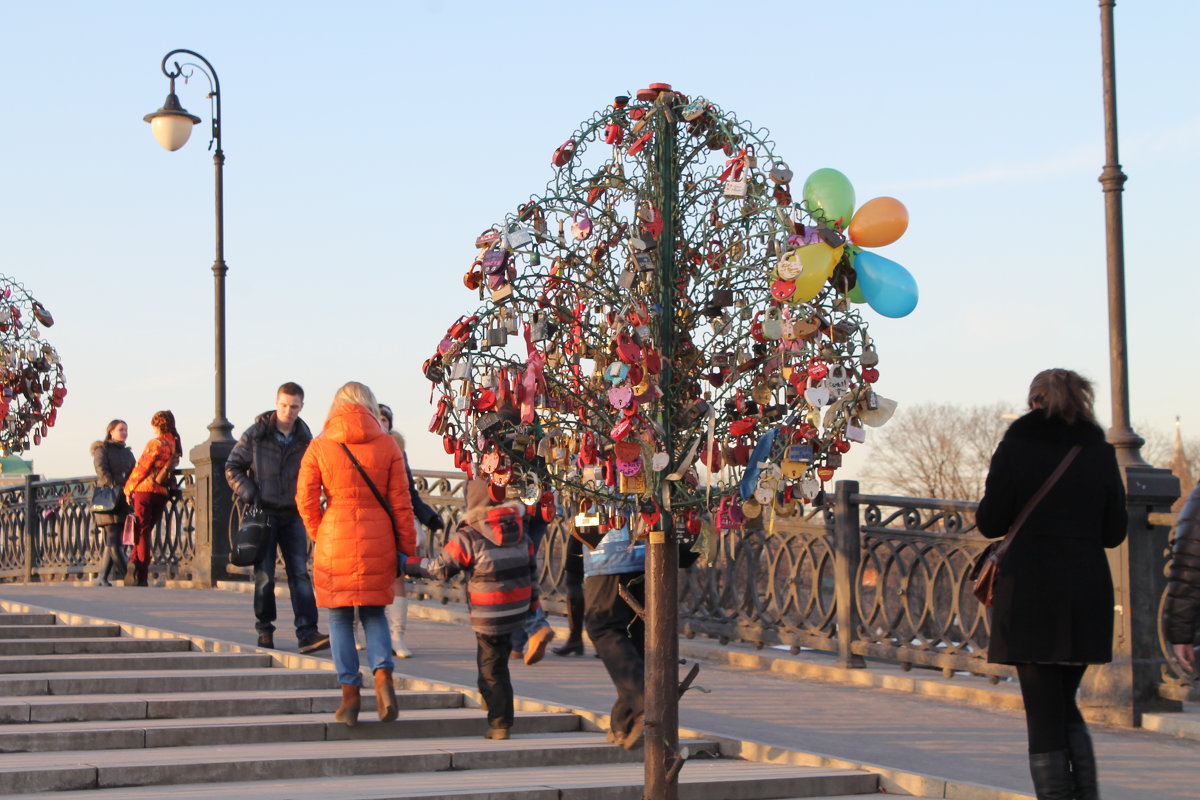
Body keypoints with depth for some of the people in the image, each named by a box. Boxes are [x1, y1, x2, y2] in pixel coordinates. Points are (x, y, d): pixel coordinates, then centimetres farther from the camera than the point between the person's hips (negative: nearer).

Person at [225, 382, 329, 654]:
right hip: (264, 513, -2)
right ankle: (265, 630, 15)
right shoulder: (256, 434, -4)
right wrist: (249, 495, -10)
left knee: (300, 573, -6)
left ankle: (307, 632, -10)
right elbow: (233, 467, 1)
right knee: (264, 576, 2)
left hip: (292, 514, 2)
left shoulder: (305, 438, 5)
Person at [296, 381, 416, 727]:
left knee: (340, 618, 10)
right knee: (373, 612, 16)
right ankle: (383, 675, -7)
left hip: (334, 539, -1)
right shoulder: (387, 445, 0)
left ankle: (350, 694, 8)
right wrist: (406, 549, 6)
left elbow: (305, 499, -3)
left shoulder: (319, 446, -1)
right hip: (378, 539, 1)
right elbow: (400, 501, 0)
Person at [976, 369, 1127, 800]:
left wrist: (984, 503, 16)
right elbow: (1114, 532, 7)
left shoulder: (1016, 447, -5)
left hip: (1031, 592, -4)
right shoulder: (1100, 452, 5)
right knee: (1065, 703, 19)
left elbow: (991, 523, -4)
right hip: (1089, 592, 4)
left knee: (1044, 712, 2)